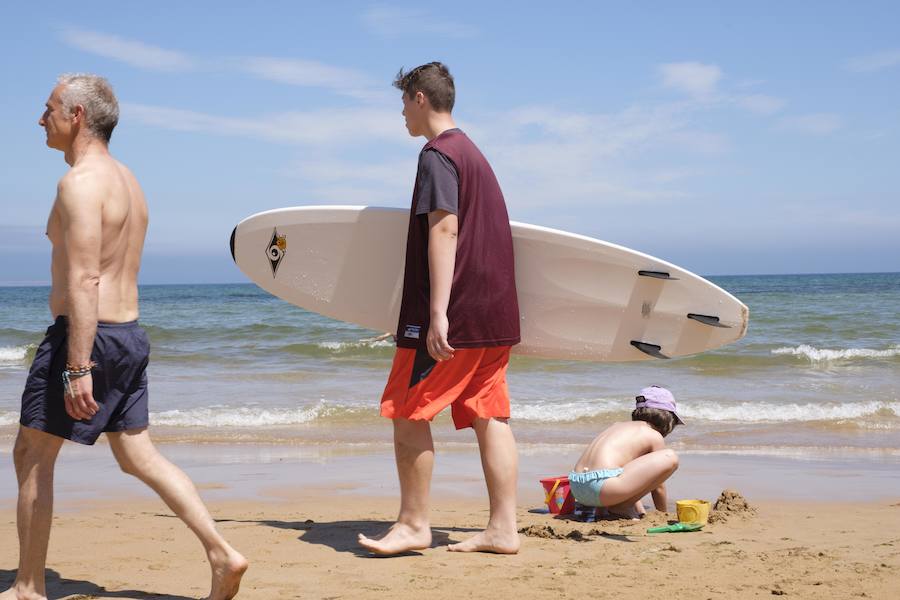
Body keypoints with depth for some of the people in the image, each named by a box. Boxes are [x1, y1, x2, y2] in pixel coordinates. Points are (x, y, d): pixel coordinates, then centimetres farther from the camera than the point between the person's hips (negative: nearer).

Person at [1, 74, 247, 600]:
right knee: (139, 456, 11)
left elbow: (83, 281, -23)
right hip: (130, 334, 9)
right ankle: (222, 553, 3)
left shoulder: (81, 182, -15)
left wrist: (77, 368, -25)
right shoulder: (127, 179, 15)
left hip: (87, 336, -9)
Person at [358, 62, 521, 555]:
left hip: (454, 313, -9)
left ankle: (413, 524, 1)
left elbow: (444, 230, -19)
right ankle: (502, 528, 6)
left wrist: (437, 312, -24)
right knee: (489, 415, 6)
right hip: (496, 311, 9)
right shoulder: (474, 153, 21)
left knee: (408, 410, -2)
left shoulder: (437, 154, -9)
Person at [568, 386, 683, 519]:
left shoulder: (616, 426, 29)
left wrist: (639, 509, 46)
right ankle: (620, 507, -1)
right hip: (601, 486, -9)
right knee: (670, 458, -4)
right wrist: (663, 514, 31)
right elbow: (658, 488, 15)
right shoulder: (655, 436, 9)